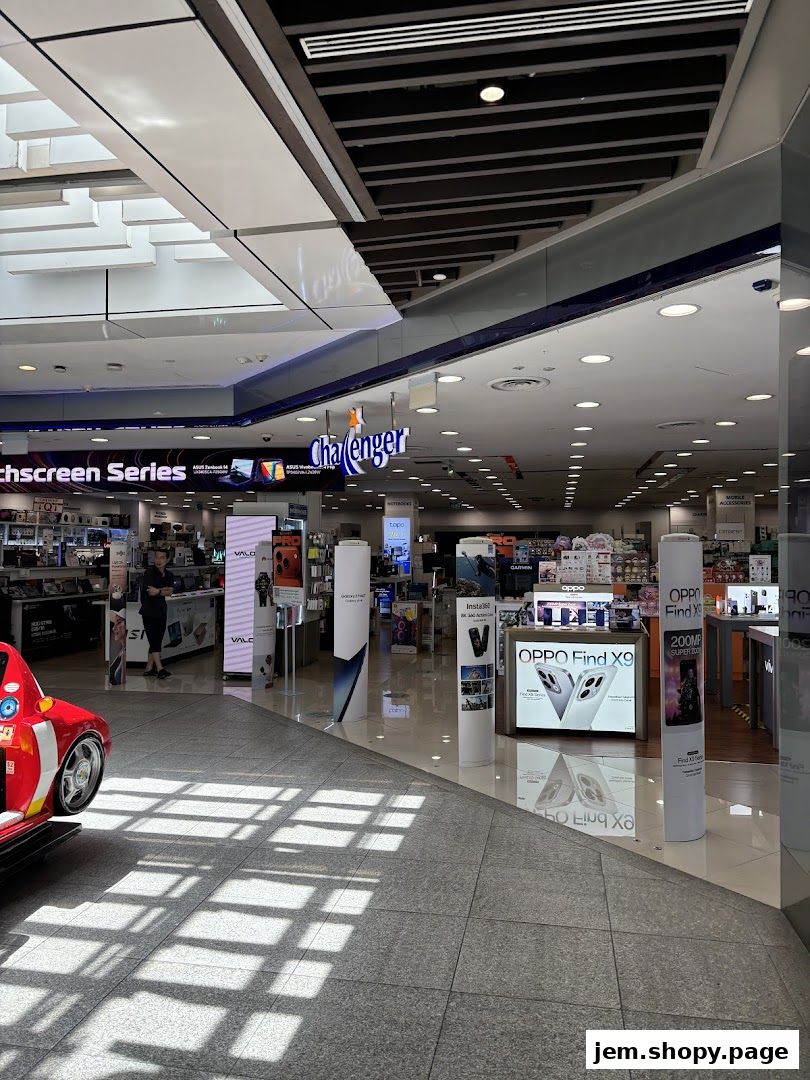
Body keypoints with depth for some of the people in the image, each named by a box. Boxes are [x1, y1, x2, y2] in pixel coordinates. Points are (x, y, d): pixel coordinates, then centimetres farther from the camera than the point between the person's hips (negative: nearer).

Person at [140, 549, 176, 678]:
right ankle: (159, 669, -12)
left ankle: (149, 668, 15)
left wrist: (158, 591, -18)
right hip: (149, 611, -6)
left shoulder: (169, 575, 10)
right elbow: (149, 592, -18)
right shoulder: (149, 572, -8)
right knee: (154, 640, -9)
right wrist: (165, 589, -13)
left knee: (157, 641, 7)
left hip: (161, 612, 6)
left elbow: (170, 592, -4)